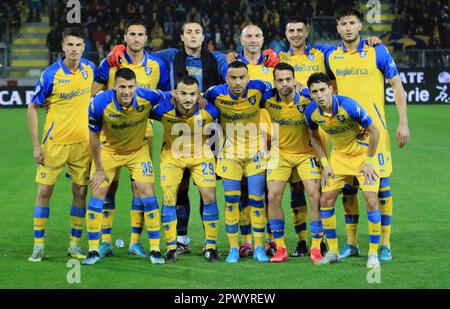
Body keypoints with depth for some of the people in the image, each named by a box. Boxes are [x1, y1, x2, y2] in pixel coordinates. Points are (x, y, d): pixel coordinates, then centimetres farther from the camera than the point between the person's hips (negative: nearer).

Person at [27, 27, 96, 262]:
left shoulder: (90, 69, 0)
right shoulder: (50, 75, -11)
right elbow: (33, 108, -4)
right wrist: (36, 144, -8)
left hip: (83, 142, 3)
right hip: (54, 143, -3)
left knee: (80, 192, 5)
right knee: (45, 191, -1)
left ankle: (75, 244, 16)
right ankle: (38, 245, 7)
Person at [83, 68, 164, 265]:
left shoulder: (147, 97, -27)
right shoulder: (100, 104, -28)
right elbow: (93, 136, -14)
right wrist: (99, 169, -9)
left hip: (138, 150, 0)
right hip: (109, 150, 0)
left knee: (146, 192, -10)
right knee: (98, 193, -7)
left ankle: (155, 249, 0)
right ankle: (93, 251, 2)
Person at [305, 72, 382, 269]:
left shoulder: (349, 106, -29)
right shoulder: (311, 112, -14)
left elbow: (374, 130, -18)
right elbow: (314, 137, 7)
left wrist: (369, 162, -15)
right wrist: (325, 164, -1)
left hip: (363, 153, -5)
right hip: (338, 155, 5)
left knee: (371, 201, -16)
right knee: (326, 200, -1)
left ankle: (373, 253, -6)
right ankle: (333, 251, 12)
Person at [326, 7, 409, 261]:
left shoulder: (377, 51, -4)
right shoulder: (332, 57, 8)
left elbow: (397, 85, -1)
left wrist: (403, 123, -7)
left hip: (374, 127, -4)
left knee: (381, 183, -4)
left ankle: (385, 244, 2)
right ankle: (352, 243, 15)